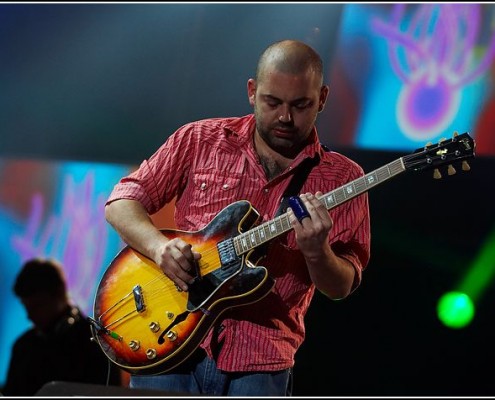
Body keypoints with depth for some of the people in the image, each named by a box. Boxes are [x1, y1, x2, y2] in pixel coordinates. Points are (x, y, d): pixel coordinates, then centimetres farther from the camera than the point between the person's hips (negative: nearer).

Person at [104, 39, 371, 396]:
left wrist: (315, 252, -21)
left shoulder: (341, 177, 4)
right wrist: (159, 246, -12)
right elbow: (121, 202, 8)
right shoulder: (201, 140, 7)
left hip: (259, 364, -1)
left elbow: (341, 286, 0)